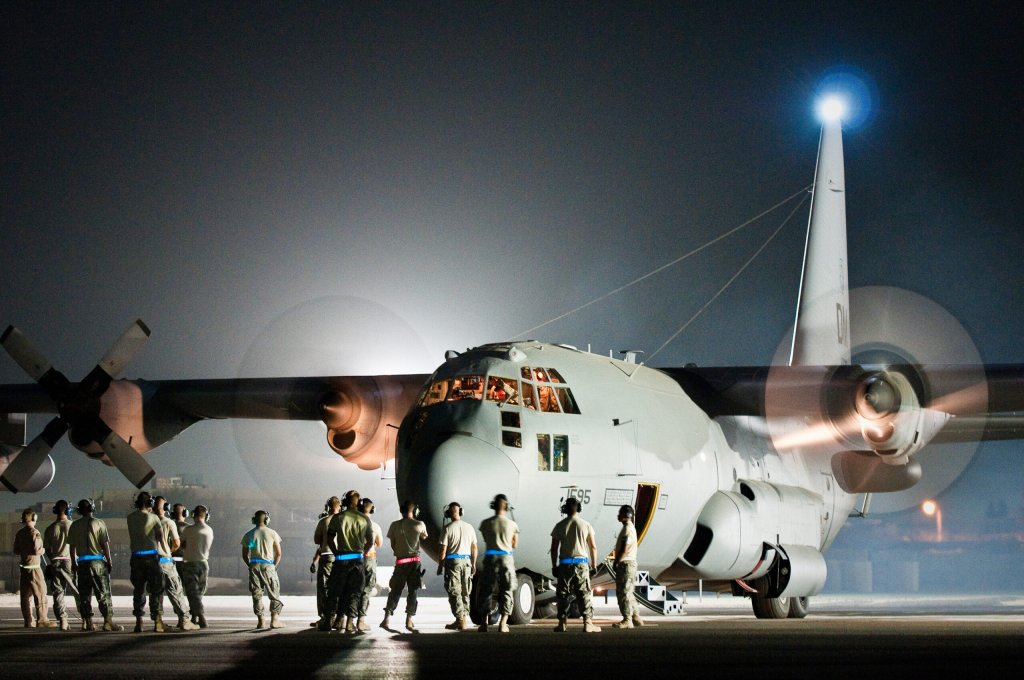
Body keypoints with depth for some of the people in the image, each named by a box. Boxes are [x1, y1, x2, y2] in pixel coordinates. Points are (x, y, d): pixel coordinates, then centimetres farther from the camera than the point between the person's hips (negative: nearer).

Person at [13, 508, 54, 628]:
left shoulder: (19, 533, 10)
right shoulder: (34, 532, -14)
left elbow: (16, 551, 14)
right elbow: (36, 550, -19)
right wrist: (43, 550, 0)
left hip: (23, 567, 8)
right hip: (33, 566, -8)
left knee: (26, 595, 8)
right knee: (40, 593, -3)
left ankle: (28, 620, 9)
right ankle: (41, 619, -5)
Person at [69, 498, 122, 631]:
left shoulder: (75, 525, 6)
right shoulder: (99, 523, -3)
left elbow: (72, 547, 7)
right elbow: (105, 544, -6)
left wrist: (74, 564, 14)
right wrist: (109, 561, 0)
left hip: (82, 563, 3)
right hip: (98, 562, -3)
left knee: (84, 595, 7)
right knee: (104, 593, -1)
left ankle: (88, 622, 5)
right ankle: (108, 621, -5)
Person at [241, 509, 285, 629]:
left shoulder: (249, 535, 5)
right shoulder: (272, 533, 0)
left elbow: (244, 555, 5)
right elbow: (278, 554, 1)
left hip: (254, 566, 2)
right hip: (268, 565, -2)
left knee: (257, 594, 7)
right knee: (274, 593, 4)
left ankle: (260, 620, 4)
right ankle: (274, 619, -5)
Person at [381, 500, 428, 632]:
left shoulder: (395, 525, -2)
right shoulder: (419, 525, -4)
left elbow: (392, 545, 4)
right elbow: (424, 536, 18)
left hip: (400, 561, 1)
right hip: (415, 561, -1)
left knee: (395, 591, 9)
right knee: (414, 591, 5)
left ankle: (387, 619, 1)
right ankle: (409, 621, 1)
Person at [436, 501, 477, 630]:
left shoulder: (448, 528, -9)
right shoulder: (469, 527, 5)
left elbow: (443, 549, -9)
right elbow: (474, 548, 10)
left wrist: (440, 566, 0)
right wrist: (473, 564, 19)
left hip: (453, 561, -4)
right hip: (466, 561, 4)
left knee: (455, 592, -2)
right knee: (465, 592, 12)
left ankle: (460, 620, -9)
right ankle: (463, 619, 14)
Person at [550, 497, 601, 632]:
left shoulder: (560, 526, 1)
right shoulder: (586, 525, 1)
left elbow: (554, 548, 1)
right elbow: (593, 547, 2)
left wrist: (554, 566, 9)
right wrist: (594, 565, 9)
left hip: (565, 564, 0)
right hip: (581, 563, 0)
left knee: (563, 594, 6)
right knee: (584, 594, 1)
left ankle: (562, 624, 5)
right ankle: (588, 623, -5)